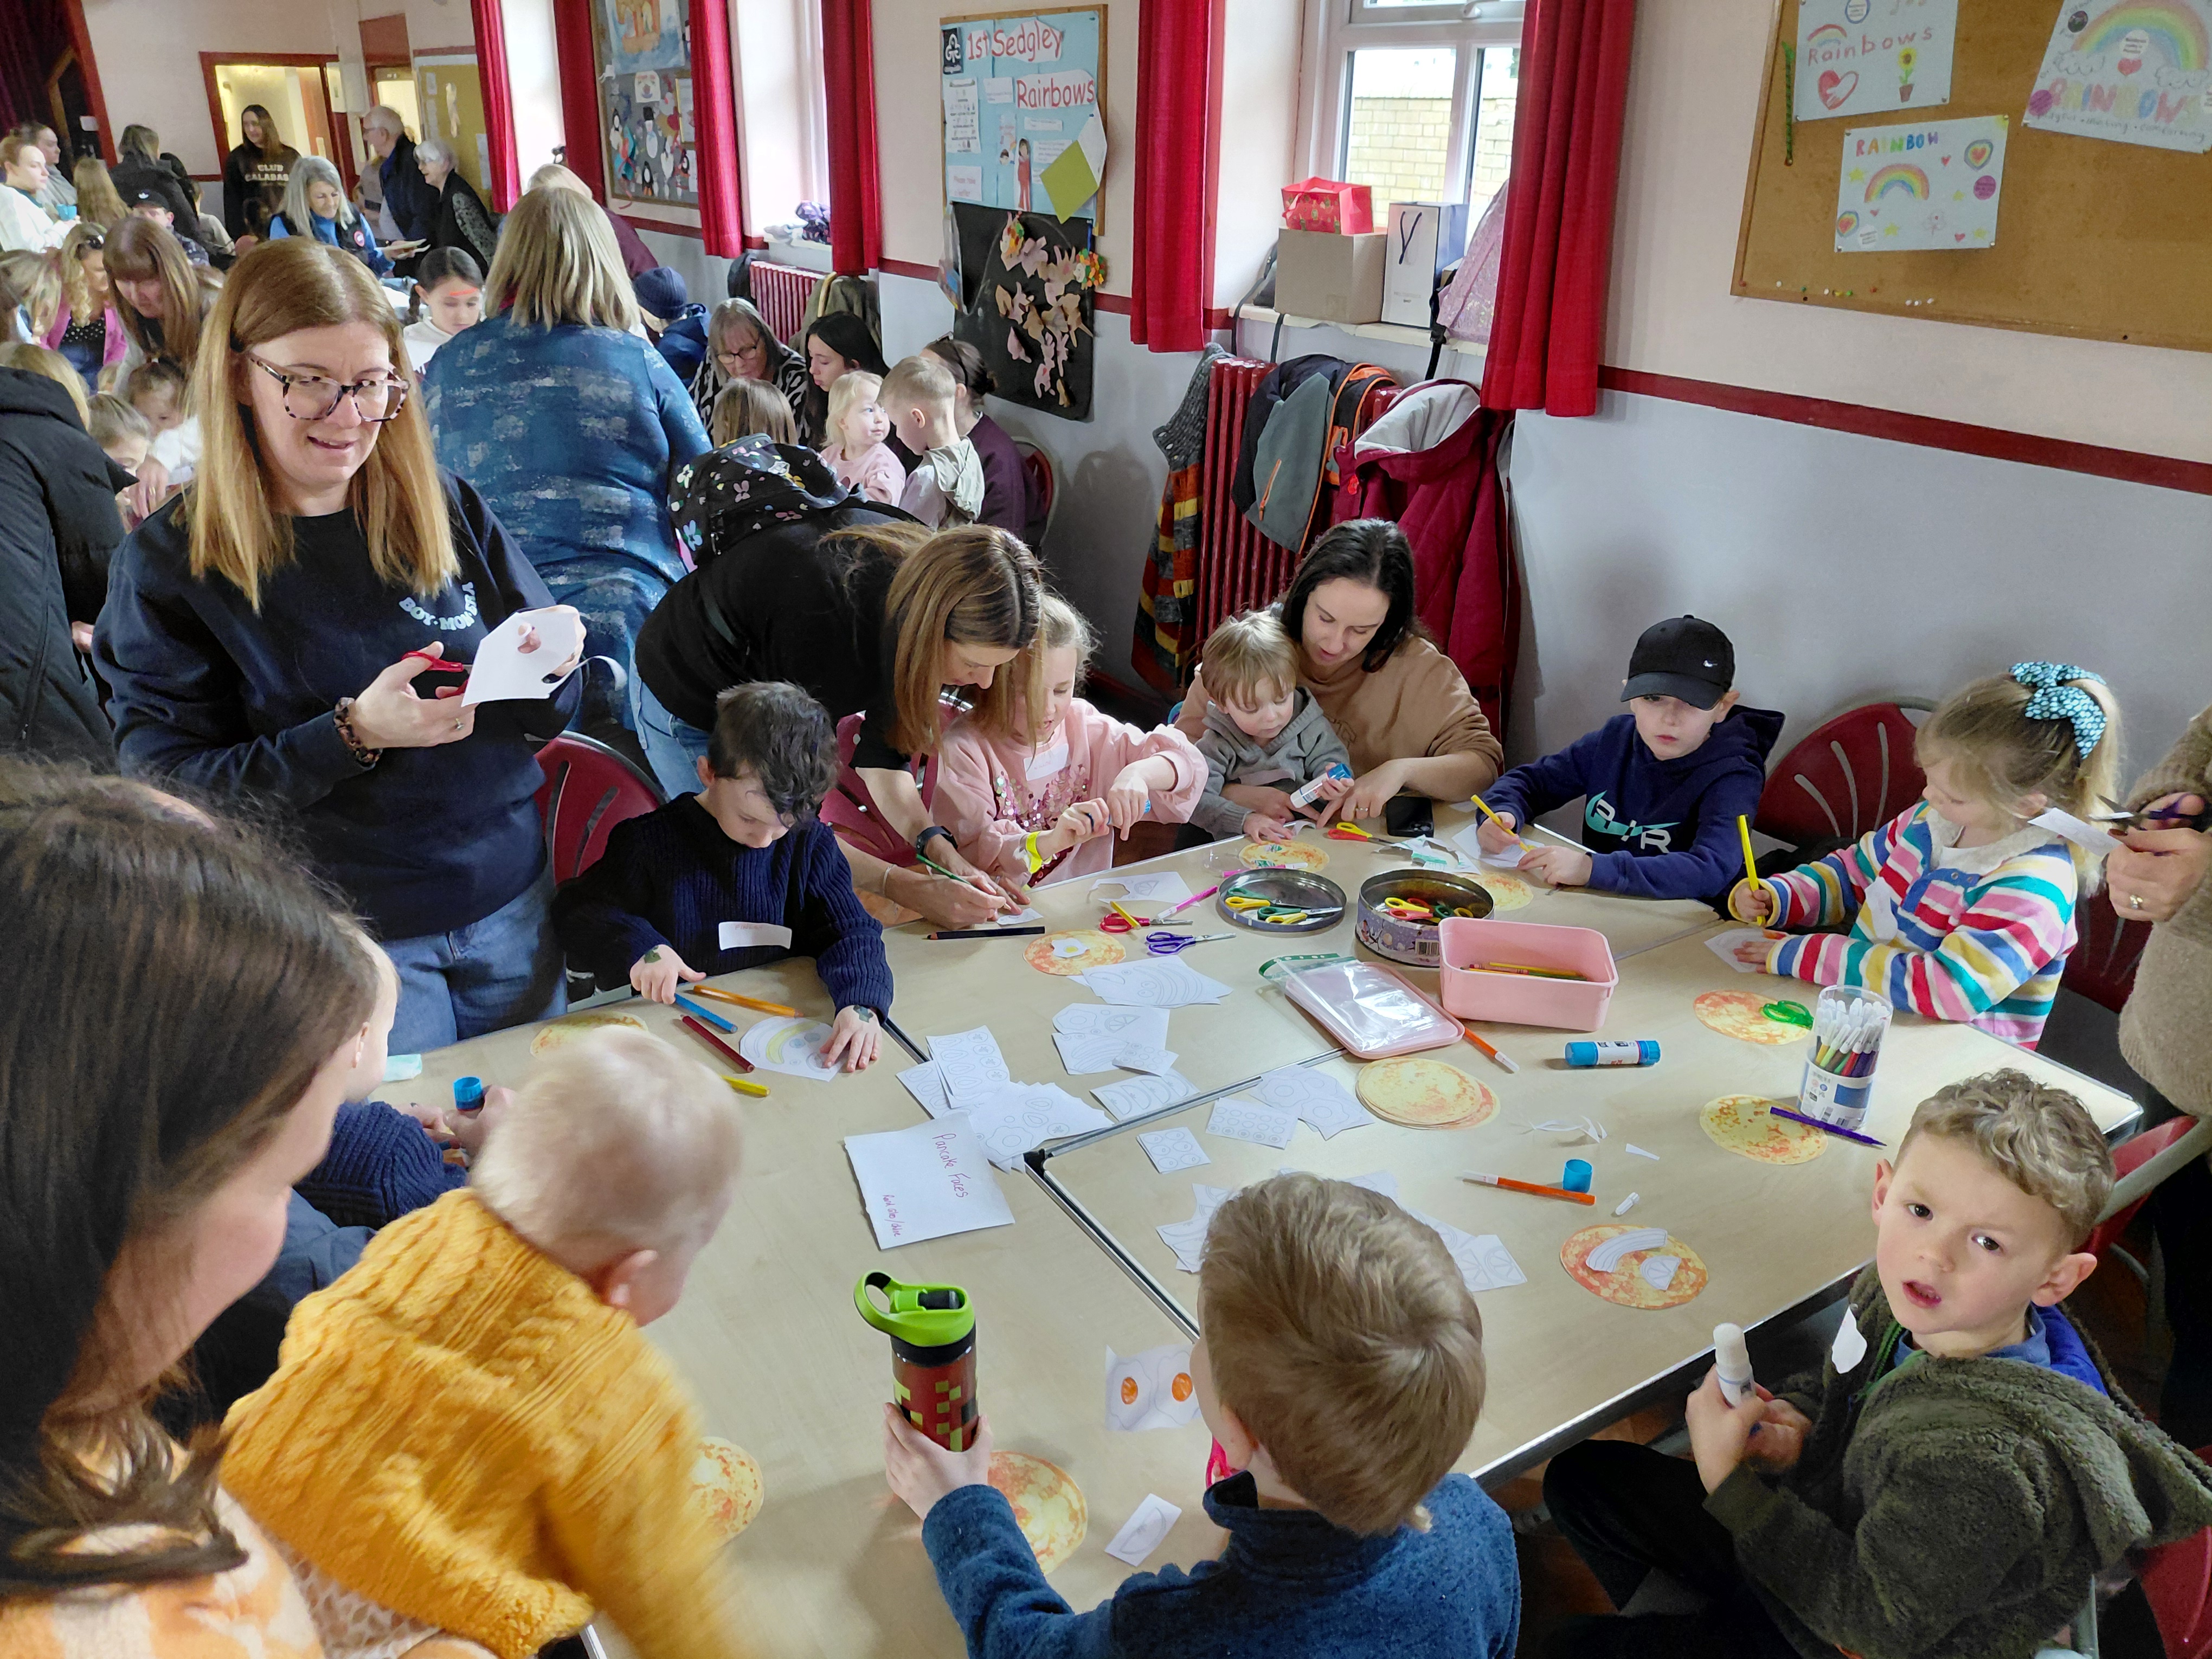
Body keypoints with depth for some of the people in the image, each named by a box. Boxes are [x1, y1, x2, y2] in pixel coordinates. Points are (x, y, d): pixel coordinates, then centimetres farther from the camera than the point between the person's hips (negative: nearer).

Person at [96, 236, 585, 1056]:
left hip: (511, 905, 3)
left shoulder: (447, 508, 0)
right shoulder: (167, 564, -8)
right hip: (339, 942, -3)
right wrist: (352, 735, -25)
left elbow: (547, 717, 5)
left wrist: (550, 671, -18)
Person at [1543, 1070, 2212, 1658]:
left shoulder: (1985, 1464, -38)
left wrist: (1727, 1480, -27)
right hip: (1818, 1535, 7)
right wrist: (1796, 1421, -14)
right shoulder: (1897, 1294, -16)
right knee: (1583, 1475, 14)